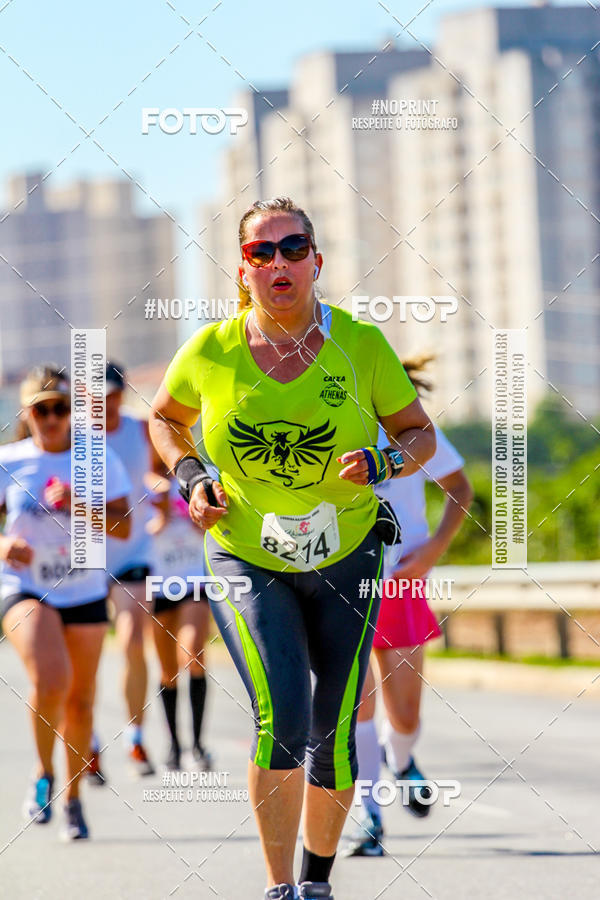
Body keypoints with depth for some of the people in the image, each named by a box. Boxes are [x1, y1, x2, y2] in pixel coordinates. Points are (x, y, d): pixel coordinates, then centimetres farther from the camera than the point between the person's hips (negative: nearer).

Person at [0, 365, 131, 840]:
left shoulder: (99, 460, -2)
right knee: (51, 677, -26)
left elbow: (123, 527, -7)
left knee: (80, 700, 8)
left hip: (85, 592, 2)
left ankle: (73, 797, 28)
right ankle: (44, 774, -2)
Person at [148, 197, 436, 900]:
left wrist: (382, 464, -17)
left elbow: (420, 433, 3)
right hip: (245, 560, -1)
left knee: (331, 732, 2)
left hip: (345, 559, 1)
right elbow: (163, 418, 13)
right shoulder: (211, 350, -8)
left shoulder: (360, 345, -9)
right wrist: (190, 478, -4)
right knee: (282, 712, -21)